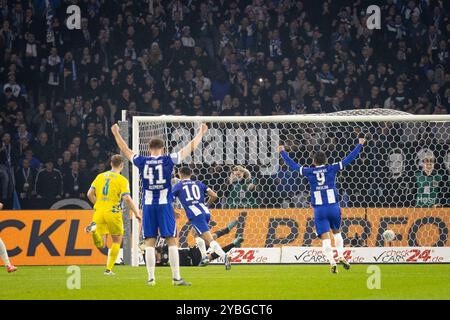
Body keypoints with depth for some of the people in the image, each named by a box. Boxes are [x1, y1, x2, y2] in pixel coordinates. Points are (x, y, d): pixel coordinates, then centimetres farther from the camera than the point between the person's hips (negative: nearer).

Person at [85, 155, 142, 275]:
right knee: (116, 241, 15)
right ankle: (109, 269, 10)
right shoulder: (122, 180, -4)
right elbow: (127, 198, -13)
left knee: (101, 245, 3)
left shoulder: (100, 176, 11)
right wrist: (136, 213, -5)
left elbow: (90, 194, 9)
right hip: (113, 213, -4)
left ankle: (94, 228, -28)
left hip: (99, 212, 4)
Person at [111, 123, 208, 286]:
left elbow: (125, 150, 19)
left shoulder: (142, 162, 3)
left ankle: (151, 278, 0)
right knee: (171, 240, -1)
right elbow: (191, 147, 8)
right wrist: (201, 133, 21)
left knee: (150, 242, 3)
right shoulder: (168, 160, -1)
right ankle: (176, 277, -4)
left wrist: (116, 133, 34)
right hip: (165, 205, -2)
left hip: (148, 205, 2)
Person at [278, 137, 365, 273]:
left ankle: (332, 263, -16)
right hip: (333, 206, 1)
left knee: (325, 238, -3)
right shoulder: (331, 169, 0)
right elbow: (348, 159, 5)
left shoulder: (309, 172, 1)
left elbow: (292, 165, 11)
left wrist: (282, 152, 26)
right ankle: (341, 256, 6)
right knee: (337, 233, 22)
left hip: (319, 210, -1)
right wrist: (360, 145, 15)